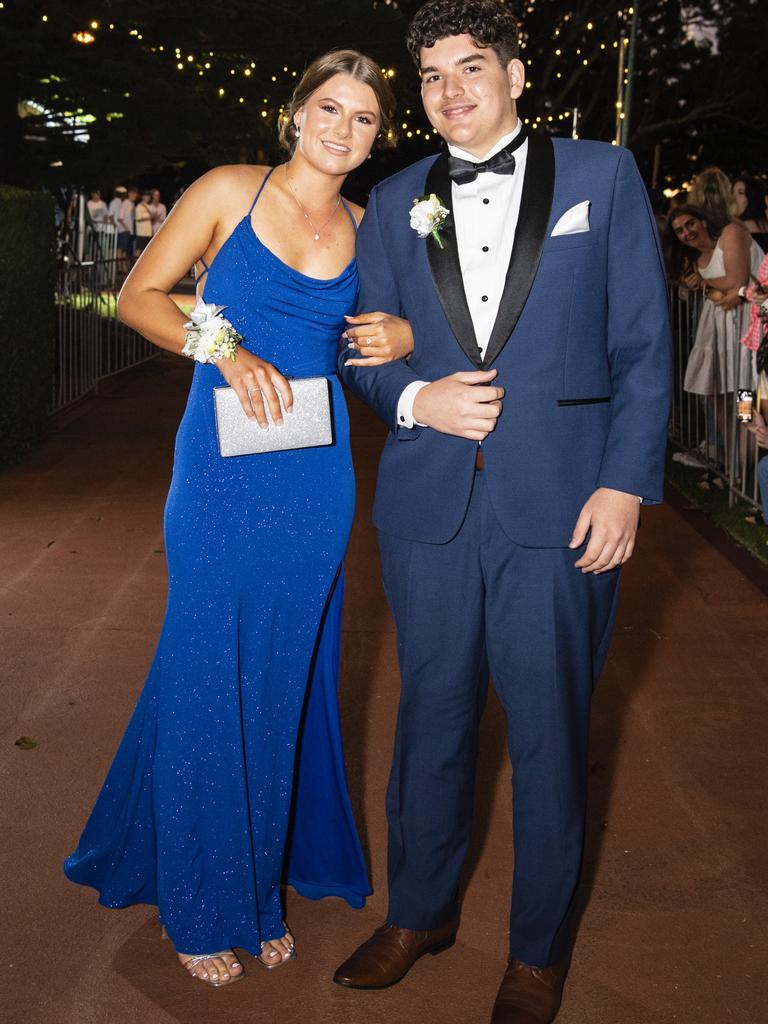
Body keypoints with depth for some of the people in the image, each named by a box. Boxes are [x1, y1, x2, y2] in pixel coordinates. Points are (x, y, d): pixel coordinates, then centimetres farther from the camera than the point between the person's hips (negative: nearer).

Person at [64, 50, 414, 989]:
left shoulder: (366, 230, 10)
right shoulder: (229, 190, 1)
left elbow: (391, 322, 20)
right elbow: (139, 296, 0)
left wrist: (405, 335, -4)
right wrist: (227, 349, -15)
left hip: (315, 476, 3)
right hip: (222, 468, -3)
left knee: (285, 680, 12)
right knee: (206, 678, 4)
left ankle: (263, 882, 32)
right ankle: (202, 907, 23)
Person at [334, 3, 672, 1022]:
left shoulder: (603, 175, 5)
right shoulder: (394, 203, 12)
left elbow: (643, 344, 1)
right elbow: (365, 349, 14)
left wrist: (626, 482, -8)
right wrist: (417, 398, -8)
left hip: (561, 505, -2)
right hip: (429, 505, 3)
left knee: (549, 729, 6)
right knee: (432, 717, 13)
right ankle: (420, 910, 35)